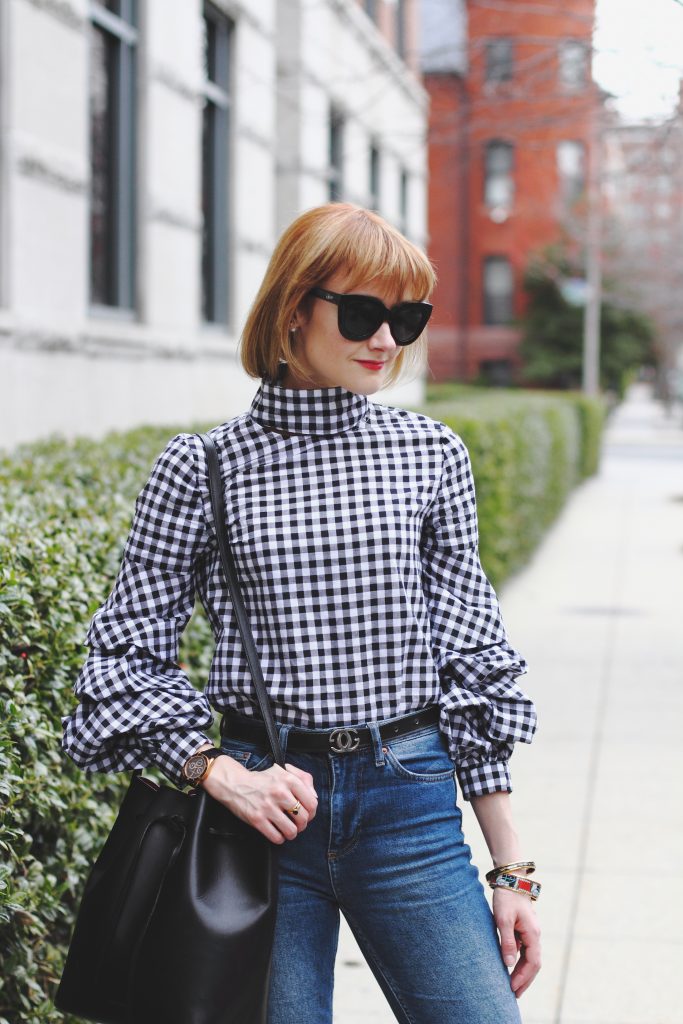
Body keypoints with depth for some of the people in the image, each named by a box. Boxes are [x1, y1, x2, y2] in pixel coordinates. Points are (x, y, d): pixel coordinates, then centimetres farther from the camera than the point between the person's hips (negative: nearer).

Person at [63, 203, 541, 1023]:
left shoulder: (430, 456, 4)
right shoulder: (203, 468, -2)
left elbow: (469, 658, 7)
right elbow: (123, 657, 2)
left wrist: (510, 870, 6)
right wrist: (220, 773, -14)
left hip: (409, 801, 2)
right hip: (267, 803, -1)